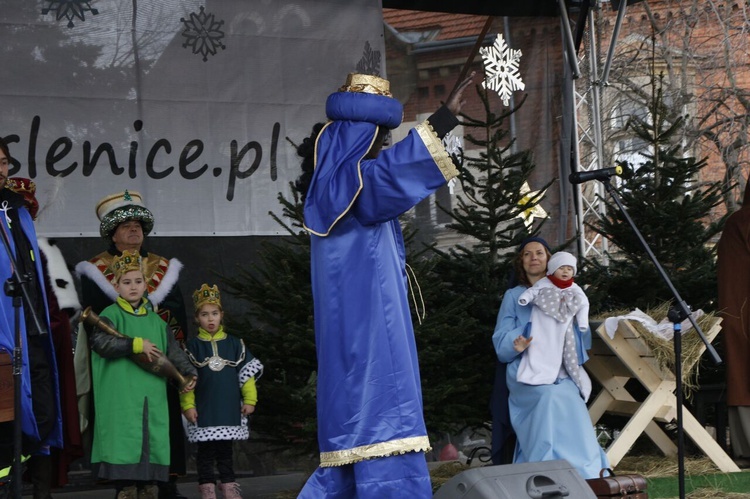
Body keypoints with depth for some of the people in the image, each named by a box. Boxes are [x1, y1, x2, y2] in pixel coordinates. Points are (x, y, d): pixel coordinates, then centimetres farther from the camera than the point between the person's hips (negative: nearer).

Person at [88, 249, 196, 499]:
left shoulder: (155, 321, 18)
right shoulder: (112, 315, 0)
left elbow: (173, 350, 18)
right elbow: (99, 342, -18)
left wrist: (188, 372, 1)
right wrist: (138, 344, -15)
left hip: (153, 401, 6)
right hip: (121, 401, -6)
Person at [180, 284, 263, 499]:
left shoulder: (234, 344, 6)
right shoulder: (193, 346, 0)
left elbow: (247, 372, 7)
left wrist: (249, 399, 1)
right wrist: (188, 405, -11)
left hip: (229, 408, 2)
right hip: (204, 409, -2)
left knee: (225, 449, 10)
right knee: (205, 451, 2)